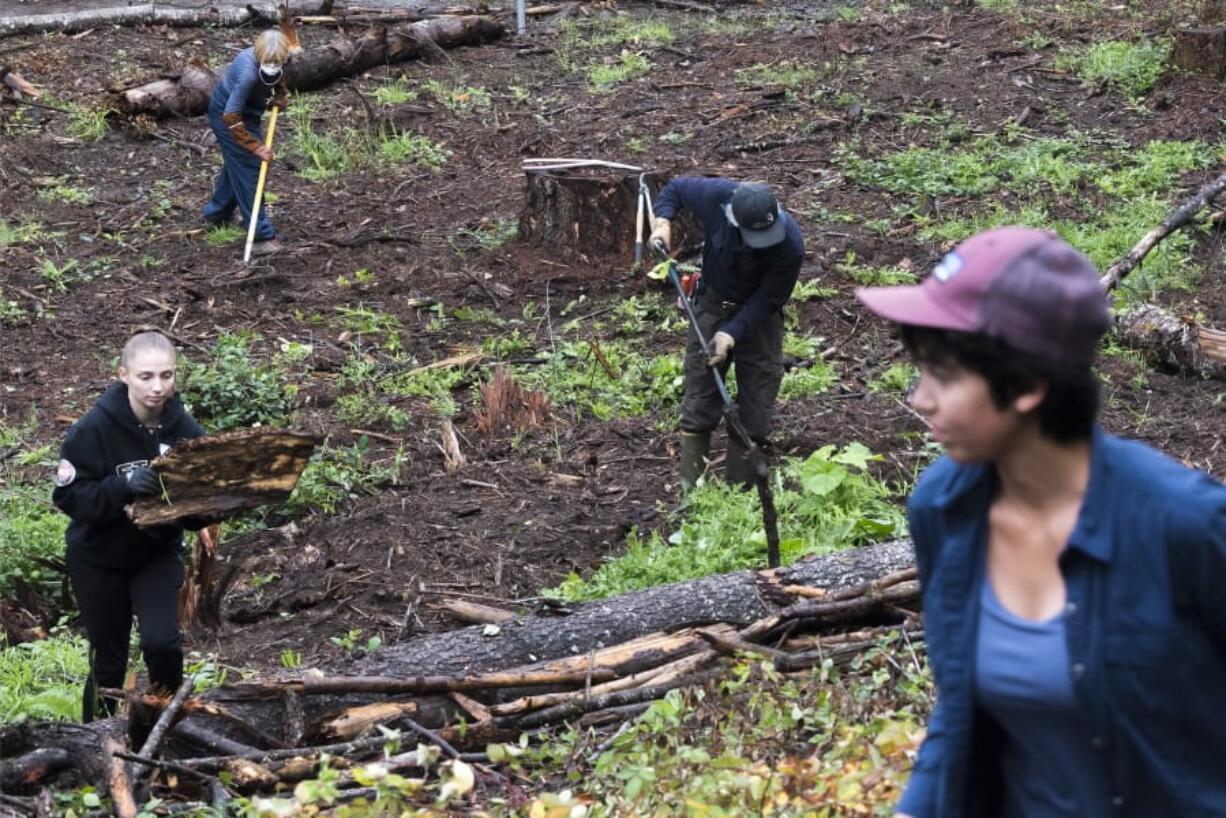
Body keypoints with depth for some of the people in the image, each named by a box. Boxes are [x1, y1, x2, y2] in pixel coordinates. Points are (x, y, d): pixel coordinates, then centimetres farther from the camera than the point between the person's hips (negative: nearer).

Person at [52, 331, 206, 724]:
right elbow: (68, 495, -20)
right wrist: (123, 485, -34)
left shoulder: (185, 429, -12)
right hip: (98, 558, -2)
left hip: (159, 554, 2)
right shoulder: (94, 428, -21)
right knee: (108, 661, 7)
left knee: (162, 642, -17)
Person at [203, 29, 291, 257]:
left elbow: (279, 77, 12)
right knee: (247, 170, -9)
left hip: (245, 112, 9)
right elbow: (231, 118, -35)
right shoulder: (248, 74, -40)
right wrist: (256, 147, -33)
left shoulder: (273, 58, -18)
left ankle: (217, 213, 44)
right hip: (227, 116, -9)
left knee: (236, 165, 24)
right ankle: (262, 235, -8)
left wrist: (280, 96, -4)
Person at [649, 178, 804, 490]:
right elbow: (675, 188, -7)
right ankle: (691, 490, 10)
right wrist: (663, 221, -23)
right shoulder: (716, 196, -29)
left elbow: (768, 299, -22)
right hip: (713, 303, 1)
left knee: (756, 409, -1)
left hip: (759, 314, -1)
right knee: (700, 398, 2)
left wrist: (732, 333, -31)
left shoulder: (790, 244, -32)